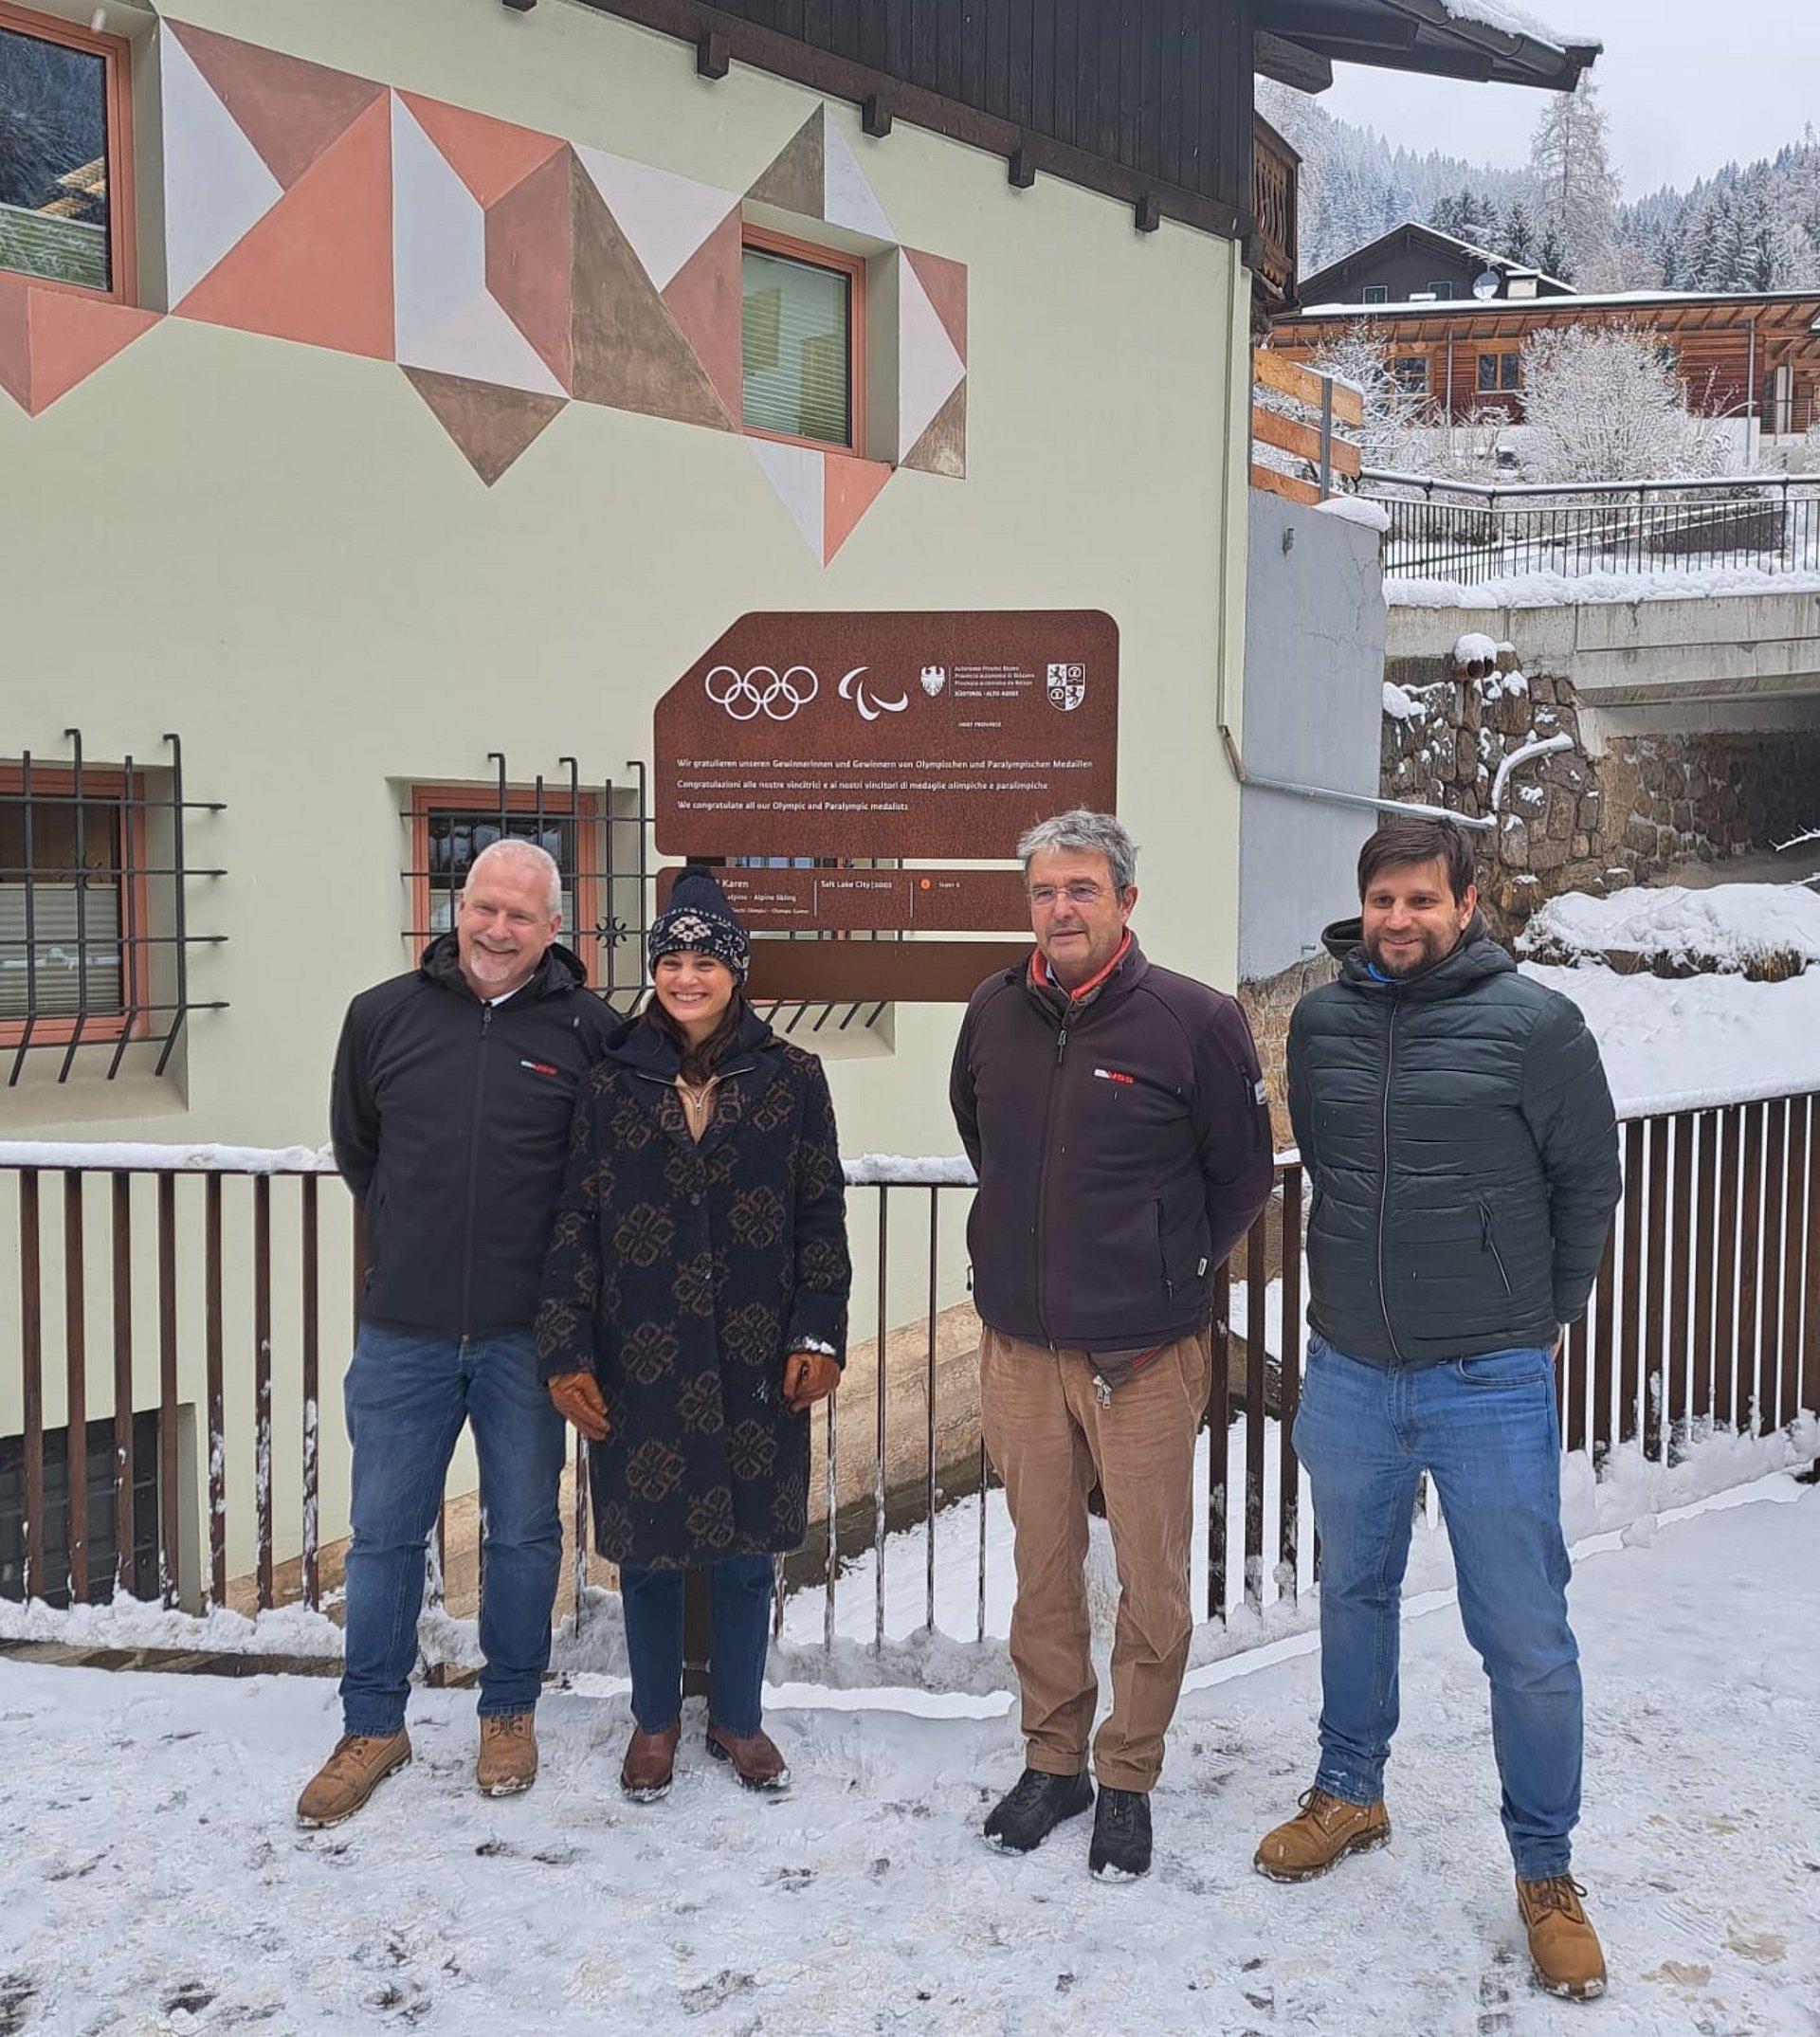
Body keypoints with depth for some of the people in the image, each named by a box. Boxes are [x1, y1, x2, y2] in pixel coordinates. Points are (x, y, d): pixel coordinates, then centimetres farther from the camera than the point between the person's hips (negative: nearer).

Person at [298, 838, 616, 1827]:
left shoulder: (588, 1031, -5)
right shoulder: (382, 1015, 1)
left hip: (527, 1336, -1)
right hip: (402, 1328, 2)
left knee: (524, 1532, 12)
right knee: (385, 1532, 11)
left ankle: (509, 1711, 31)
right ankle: (372, 1724, 28)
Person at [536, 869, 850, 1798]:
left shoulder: (790, 1077, -1)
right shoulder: (612, 1084, 0)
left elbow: (820, 1214, 1)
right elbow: (575, 1224, 1)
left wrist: (818, 1337, -5)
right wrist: (565, 1352, -4)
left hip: (755, 1363, 0)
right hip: (641, 1363, 0)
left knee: (748, 1546, 11)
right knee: (647, 1546, 11)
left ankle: (737, 1718, 32)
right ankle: (655, 1721, 32)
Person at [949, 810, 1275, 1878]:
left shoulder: (1196, 1020, -10)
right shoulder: (995, 1013, 3)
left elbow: (1244, 1175, 0)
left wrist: (1172, 1274, 4)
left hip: (1146, 1358, -3)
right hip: (1020, 1347, 4)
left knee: (1153, 1580, 7)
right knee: (1043, 1569, 14)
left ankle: (1130, 1779, 25)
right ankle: (1053, 1760, 31)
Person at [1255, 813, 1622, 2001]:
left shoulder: (1535, 1024, -11)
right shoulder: (1322, 1022, 0)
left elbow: (1589, 1185, 0)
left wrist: (1541, 1318, 7)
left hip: (1492, 1386, -4)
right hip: (1348, 1375, 4)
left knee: (1527, 1639, 3)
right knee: (1354, 1596, 20)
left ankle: (1546, 1873, 22)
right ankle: (1351, 1794, 40)